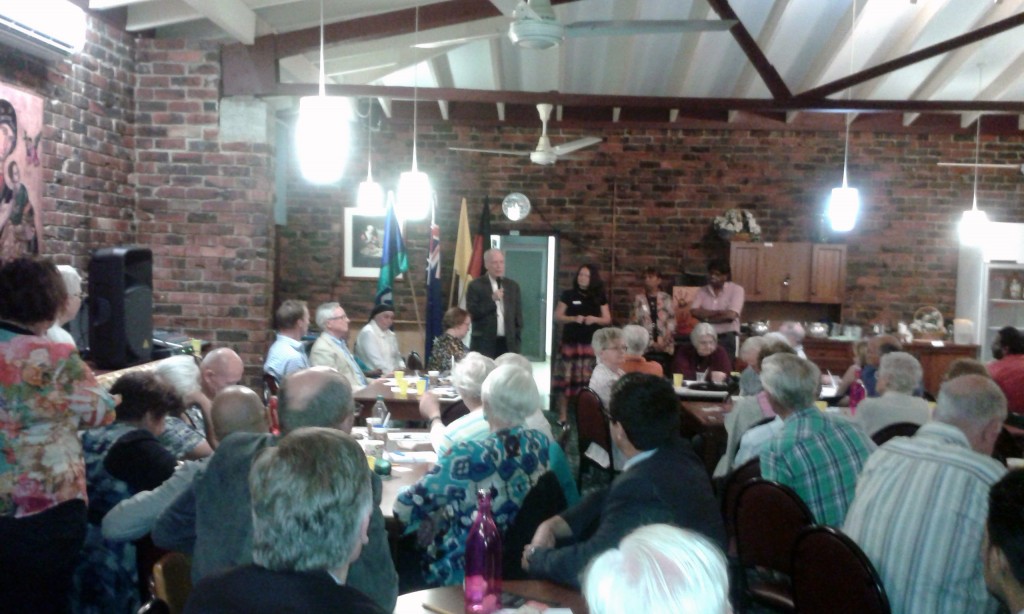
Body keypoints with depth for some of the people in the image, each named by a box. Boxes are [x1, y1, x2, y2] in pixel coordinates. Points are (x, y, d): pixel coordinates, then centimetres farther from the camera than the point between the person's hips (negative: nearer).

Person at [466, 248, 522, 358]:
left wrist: (517, 340, 6)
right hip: (484, 343, -3)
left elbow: (518, 315, 14)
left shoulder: (513, 286, 12)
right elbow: (472, 313, -8)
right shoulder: (475, 286, 0)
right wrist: (492, 300, -16)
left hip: (508, 343, 3)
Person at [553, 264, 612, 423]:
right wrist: (573, 318, -15)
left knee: (590, 380, -2)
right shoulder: (568, 295, 3)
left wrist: (595, 319, -11)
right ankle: (563, 414, 5)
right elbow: (557, 317, 2)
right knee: (565, 379, -4)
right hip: (570, 343, -1)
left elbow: (607, 319, 9)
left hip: (592, 344, 2)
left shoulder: (599, 297, 9)